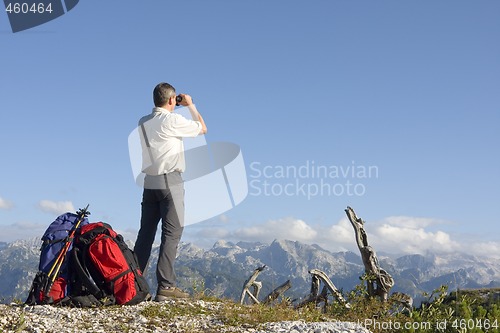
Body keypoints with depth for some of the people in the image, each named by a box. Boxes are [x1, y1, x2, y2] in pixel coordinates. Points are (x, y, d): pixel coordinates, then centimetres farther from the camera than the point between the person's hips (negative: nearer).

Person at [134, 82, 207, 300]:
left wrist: (178, 108, 26)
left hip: (149, 181, 7)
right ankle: (165, 286, -9)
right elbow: (202, 129, 3)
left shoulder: (143, 122, 10)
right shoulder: (173, 120, -10)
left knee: (145, 233, 9)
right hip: (170, 181, -7)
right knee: (172, 233, -5)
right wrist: (190, 105, 15)